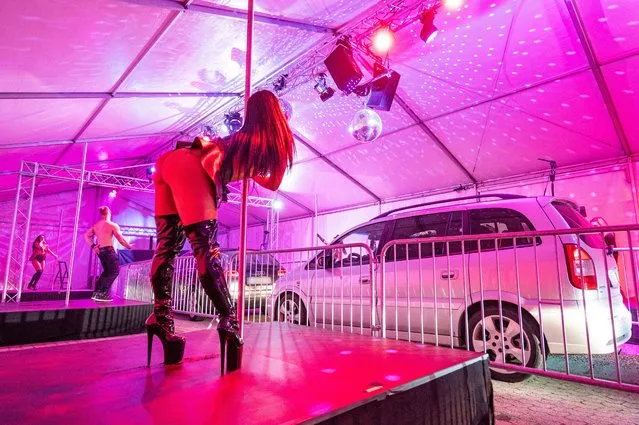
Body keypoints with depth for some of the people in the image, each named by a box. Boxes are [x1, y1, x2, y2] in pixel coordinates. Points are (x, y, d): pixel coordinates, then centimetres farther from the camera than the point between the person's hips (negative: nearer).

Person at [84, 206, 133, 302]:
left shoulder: (95, 225, 12)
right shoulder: (113, 225, -9)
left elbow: (87, 236, 7)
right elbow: (121, 240, -10)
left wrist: (93, 246, 6)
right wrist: (129, 246, 4)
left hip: (99, 251, 8)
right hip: (108, 250, -7)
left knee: (107, 271, 19)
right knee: (115, 271, 2)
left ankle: (97, 293, 18)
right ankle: (101, 293, -3)